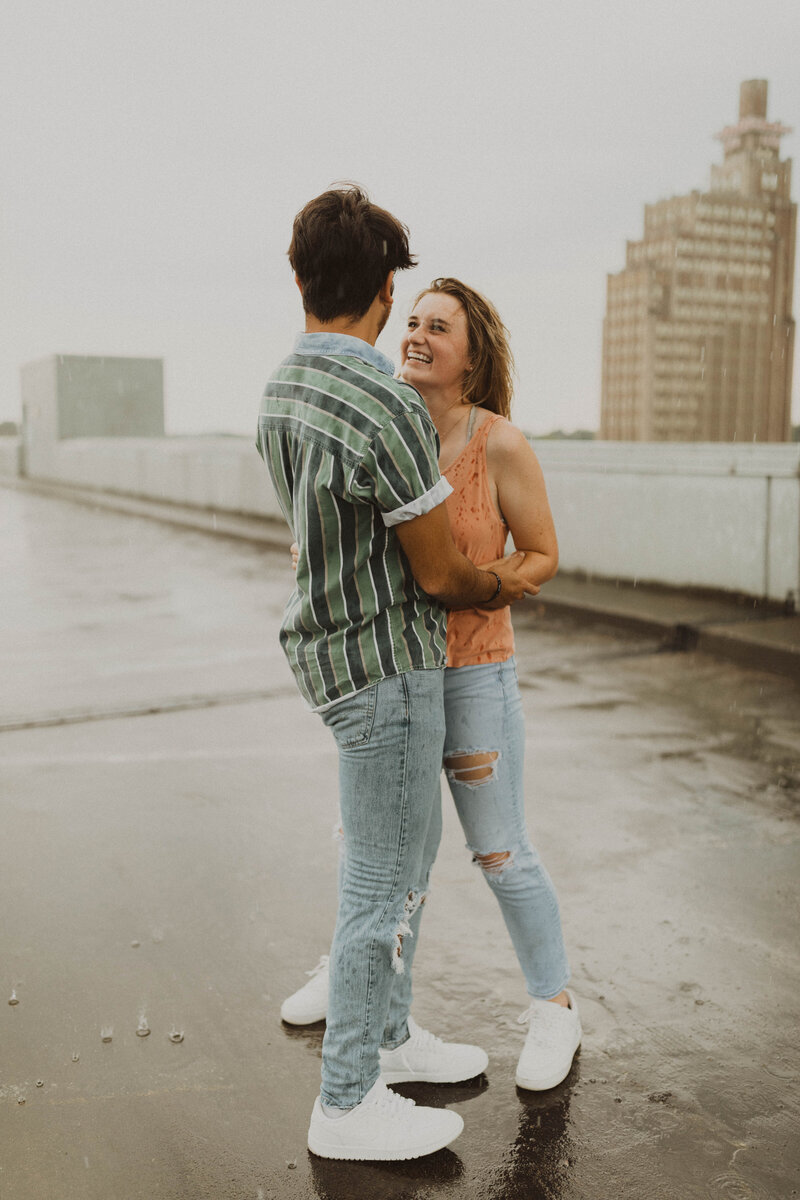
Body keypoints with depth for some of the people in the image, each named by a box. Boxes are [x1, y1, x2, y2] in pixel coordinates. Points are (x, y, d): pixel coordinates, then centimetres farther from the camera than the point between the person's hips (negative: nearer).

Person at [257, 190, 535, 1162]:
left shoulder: (280, 391, 6)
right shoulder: (388, 408, -24)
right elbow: (441, 575, -18)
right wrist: (501, 587, 5)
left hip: (338, 644, 9)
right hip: (385, 664, -9)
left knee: (407, 853, 21)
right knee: (383, 884, 3)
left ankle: (387, 1036, 37)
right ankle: (347, 1104, 19)